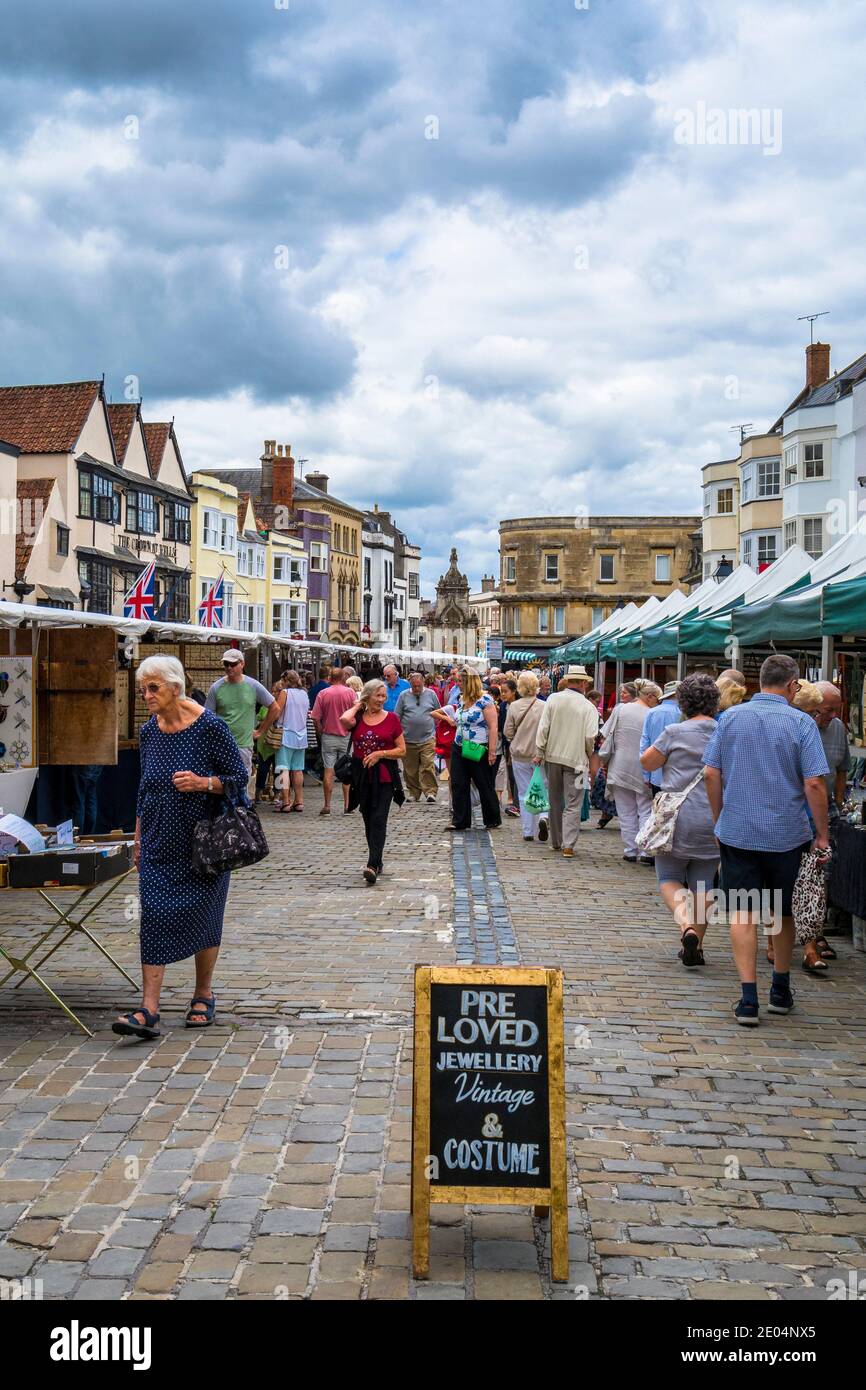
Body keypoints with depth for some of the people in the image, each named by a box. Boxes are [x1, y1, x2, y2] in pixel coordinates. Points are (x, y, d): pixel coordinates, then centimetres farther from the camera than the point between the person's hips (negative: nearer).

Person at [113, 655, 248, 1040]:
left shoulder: (209, 727, -12)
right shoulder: (149, 732, 5)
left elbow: (238, 777, -6)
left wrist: (204, 783, -24)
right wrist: (138, 839, 15)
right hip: (159, 843, 4)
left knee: (202, 914, 7)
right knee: (154, 916, -5)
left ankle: (203, 995, 26)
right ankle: (148, 1009, -7)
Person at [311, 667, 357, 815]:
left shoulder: (323, 694, -4)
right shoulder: (350, 693, -5)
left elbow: (316, 718, -6)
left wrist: (320, 733, 9)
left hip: (328, 736, 0)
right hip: (346, 736, 0)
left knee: (328, 771, 4)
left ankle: (327, 806, 4)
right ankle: (347, 806, 6)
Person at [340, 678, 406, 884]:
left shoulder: (391, 718, 1)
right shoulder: (358, 718, 5)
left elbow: (402, 750, 1)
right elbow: (344, 720, -21)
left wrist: (380, 754, -12)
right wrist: (357, 707, -3)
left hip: (384, 776, -3)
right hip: (362, 775, 3)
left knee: (378, 820, -11)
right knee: (368, 821, 10)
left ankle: (373, 865, -18)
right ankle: (377, 862, 23)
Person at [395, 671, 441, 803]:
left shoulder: (431, 694, 6)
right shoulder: (404, 695, 4)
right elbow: (397, 716, 7)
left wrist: (436, 727, 12)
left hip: (427, 738, -1)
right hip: (408, 739, 1)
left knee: (428, 766, -12)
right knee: (410, 769, 6)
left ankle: (430, 792, -11)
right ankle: (413, 793, 17)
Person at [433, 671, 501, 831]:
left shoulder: (484, 700, -12)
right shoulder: (461, 701, 11)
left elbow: (493, 727, -16)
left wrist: (492, 751, -19)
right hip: (459, 749, 7)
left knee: (485, 786, 4)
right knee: (458, 786, 4)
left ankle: (493, 821, 17)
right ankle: (460, 821, 10)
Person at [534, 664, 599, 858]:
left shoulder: (552, 699, -2)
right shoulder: (588, 707, -9)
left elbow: (543, 728, -3)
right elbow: (590, 737, -10)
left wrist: (539, 753, 5)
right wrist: (590, 755, 9)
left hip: (552, 757, 3)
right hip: (576, 758, -3)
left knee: (555, 801, 16)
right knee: (573, 805, 1)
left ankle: (556, 841, 26)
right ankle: (568, 845, -6)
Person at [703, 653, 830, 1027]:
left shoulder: (731, 717, 0)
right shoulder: (801, 723, -7)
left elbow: (711, 773, 1)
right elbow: (814, 784, -12)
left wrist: (719, 819, 12)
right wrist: (822, 833, -2)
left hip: (737, 832, 1)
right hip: (786, 835, 0)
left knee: (743, 915, 2)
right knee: (783, 913, 17)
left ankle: (749, 999, -6)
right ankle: (781, 992, 30)